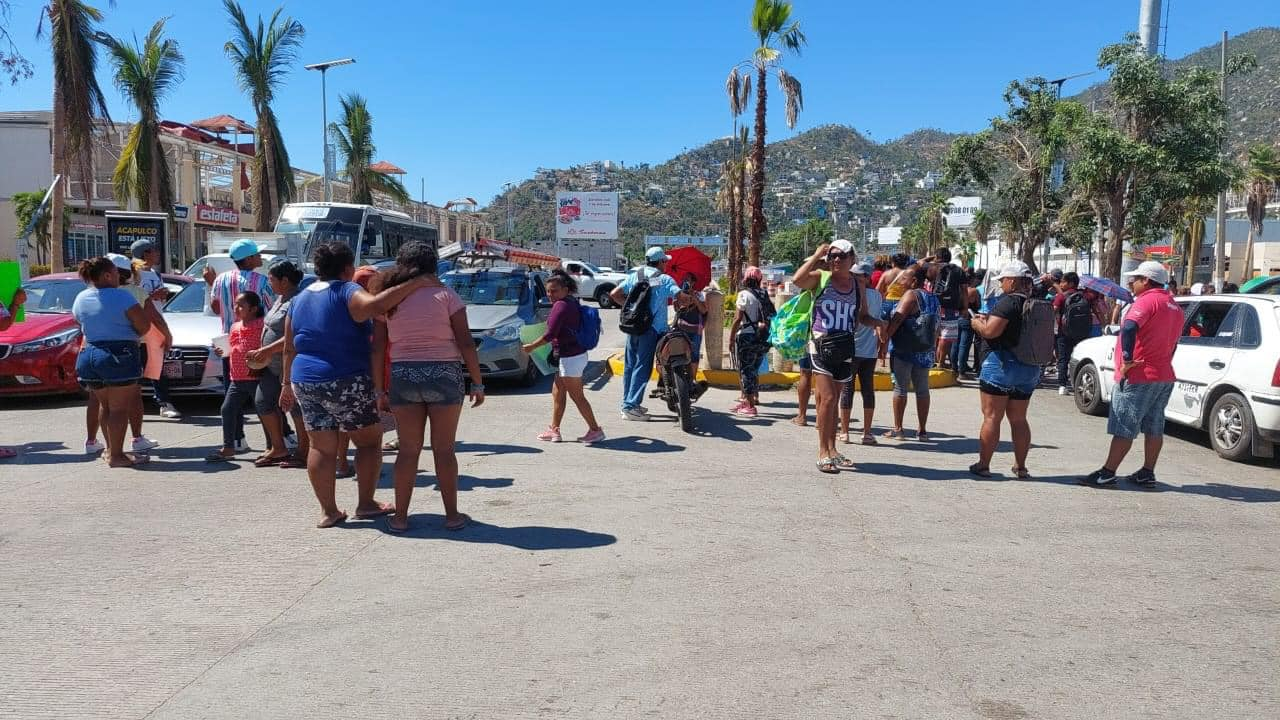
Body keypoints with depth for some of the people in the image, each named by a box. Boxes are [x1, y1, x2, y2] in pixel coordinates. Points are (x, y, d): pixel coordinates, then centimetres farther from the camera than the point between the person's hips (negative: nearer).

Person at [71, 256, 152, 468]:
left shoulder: (80, 299, 9)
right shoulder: (121, 296, -12)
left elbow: (83, 327, 19)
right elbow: (144, 325, -12)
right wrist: (129, 336, 6)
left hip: (88, 355, 7)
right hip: (119, 355, -7)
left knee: (106, 407, 17)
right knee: (119, 408, -2)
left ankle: (111, 449, 25)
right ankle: (116, 455, -2)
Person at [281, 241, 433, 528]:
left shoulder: (299, 299, 13)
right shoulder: (346, 292, -9)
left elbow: (289, 348, 16)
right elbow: (375, 305, -31)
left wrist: (288, 383, 23)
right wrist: (414, 284, -29)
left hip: (305, 382, 7)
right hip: (346, 383, -6)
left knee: (321, 447, 9)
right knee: (369, 440, 8)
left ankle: (328, 511, 12)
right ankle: (366, 504, 11)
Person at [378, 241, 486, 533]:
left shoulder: (388, 299, 5)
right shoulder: (445, 294, -3)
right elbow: (466, 343, -8)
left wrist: (380, 390, 8)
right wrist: (477, 383, -2)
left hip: (402, 377, 2)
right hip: (444, 375, -2)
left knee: (407, 450, 10)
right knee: (444, 449, 7)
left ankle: (400, 517, 13)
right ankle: (452, 515, 13)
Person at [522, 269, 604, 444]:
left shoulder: (561, 305, -18)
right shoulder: (572, 303, 11)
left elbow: (550, 334, -20)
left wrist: (531, 346, -9)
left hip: (570, 358, -10)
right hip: (570, 356, 10)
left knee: (577, 396, -2)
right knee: (557, 393, 16)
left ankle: (595, 430, 5)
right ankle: (554, 429, 24)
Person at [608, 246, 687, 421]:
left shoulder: (634, 276, 10)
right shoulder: (664, 279, -4)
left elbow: (614, 294, 6)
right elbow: (681, 296, -14)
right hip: (651, 328, -5)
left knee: (630, 365, 13)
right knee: (642, 367, -3)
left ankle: (628, 403, 19)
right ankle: (630, 407, -6)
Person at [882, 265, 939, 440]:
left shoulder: (911, 295, -10)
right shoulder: (933, 298, 12)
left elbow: (897, 319, -18)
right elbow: (936, 326, 17)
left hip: (904, 350, -7)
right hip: (925, 352, 7)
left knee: (900, 388, 1)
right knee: (922, 390, 9)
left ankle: (897, 429, 4)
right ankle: (922, 431, 12)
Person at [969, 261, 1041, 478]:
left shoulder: (1008, 302, -16)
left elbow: (990, 331, -24)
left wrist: (977, 323, -3)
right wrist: (988, 319, 16)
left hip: (1002, 364, -8)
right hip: (1029, 368, 8)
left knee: (992, 417, 0)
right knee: (1018, 419, 15)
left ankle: (983, 465, 5)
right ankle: (1021, 467, 19)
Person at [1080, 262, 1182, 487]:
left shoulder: (1147, 301, -14)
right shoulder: (1174, 306, 16)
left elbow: (1129, 328, -32)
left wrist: (1127, 360, -26)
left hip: (1139, 377, -9)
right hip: (1164, 376, 9)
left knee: (1123, 428, -6)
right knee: (1154, 428, 13)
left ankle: (1107, 473, -2)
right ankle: (1147, 473, 18)